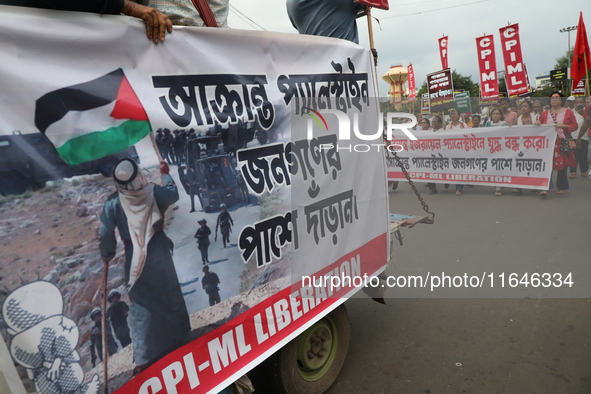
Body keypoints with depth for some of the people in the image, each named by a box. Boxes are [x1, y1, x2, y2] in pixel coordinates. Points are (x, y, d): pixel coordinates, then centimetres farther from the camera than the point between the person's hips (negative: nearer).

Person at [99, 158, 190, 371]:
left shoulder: (113, 203, -11)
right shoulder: (155, 192, -9)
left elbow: (105, 234, -8)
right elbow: (173, 194, 13)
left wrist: (107, 255, 10)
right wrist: (165, 174, 27)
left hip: (135, 261, -1)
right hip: (160, 256, 1)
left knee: (141, 309, 11)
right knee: (171, 299, 18)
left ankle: (143, 359, 16)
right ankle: (180, 340, 35)